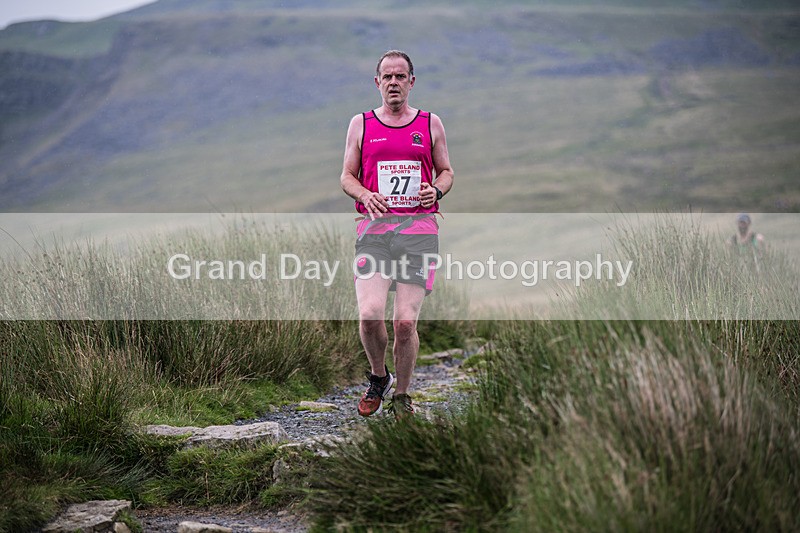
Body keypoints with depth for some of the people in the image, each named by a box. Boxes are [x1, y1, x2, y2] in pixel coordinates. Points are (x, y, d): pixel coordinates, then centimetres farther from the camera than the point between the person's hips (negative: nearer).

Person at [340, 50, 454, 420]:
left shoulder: (430, 124, 13)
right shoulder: (361, 124, 12)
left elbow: (446, 172, 18)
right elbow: (347, 177, 13)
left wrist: (436, 190, -5)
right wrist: (365, 195, -9)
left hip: (419, 227, 0)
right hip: (374, 227, 0)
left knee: (406, 322, -8)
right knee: (369, 314, -17)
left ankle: (401, 396, 13)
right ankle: (378, 378, 13)